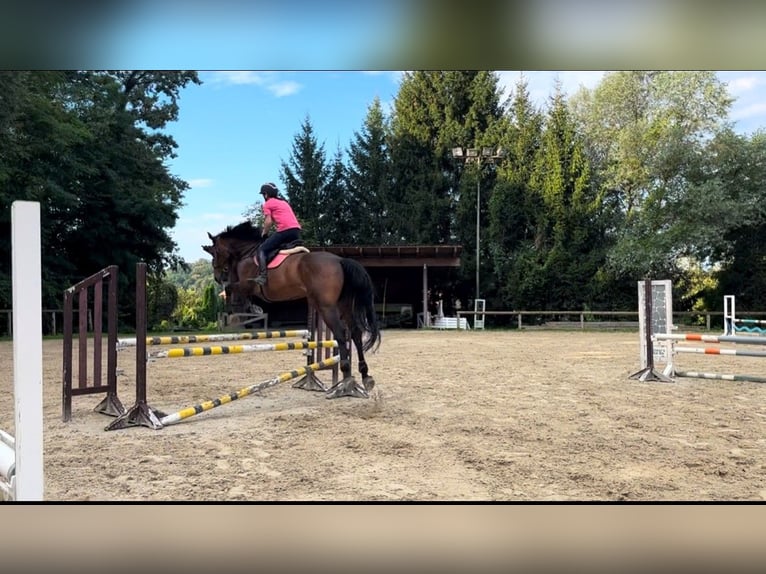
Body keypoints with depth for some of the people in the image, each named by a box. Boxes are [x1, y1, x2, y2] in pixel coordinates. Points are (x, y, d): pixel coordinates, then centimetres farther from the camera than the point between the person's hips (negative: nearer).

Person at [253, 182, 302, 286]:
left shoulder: (268, 203, 8)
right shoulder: (284, 202, 30)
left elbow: (268, 221, -1)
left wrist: (264, 234, 13)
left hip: (284, 230, -7)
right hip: (297, 230, 7)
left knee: (261, 249, -2)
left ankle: (262, 276, -17)